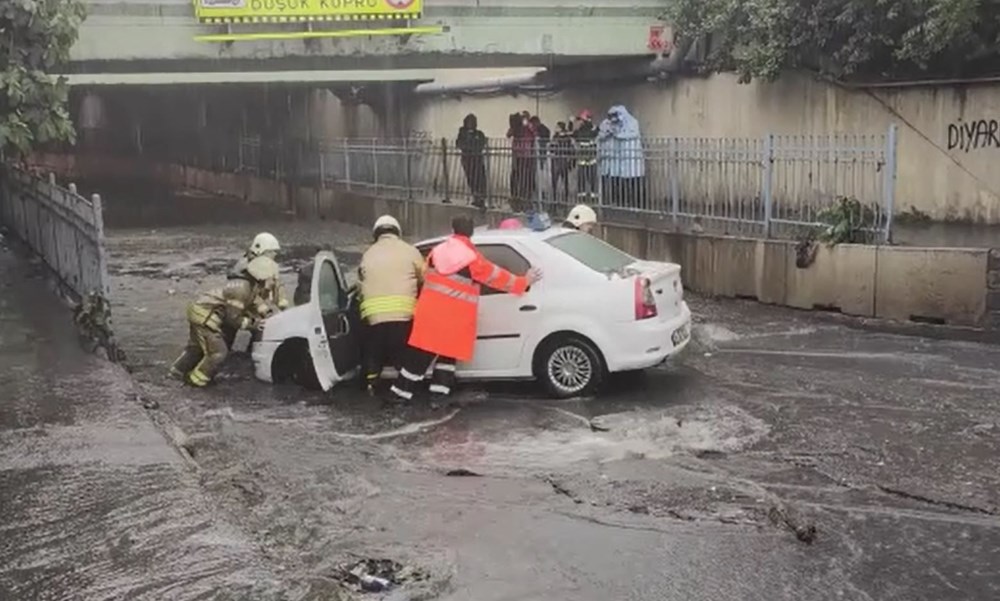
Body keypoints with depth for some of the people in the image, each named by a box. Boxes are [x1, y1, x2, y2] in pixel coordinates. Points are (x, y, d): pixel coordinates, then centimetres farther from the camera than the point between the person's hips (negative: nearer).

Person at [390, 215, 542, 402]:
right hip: (454, 320, -4)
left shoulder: (437, 252, 9)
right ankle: (439, 395, 9)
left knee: (419, 358, 9)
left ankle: (401, 394, 11)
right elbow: (495, 276, 0)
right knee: (447, 357, 13)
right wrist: (523, 282, 10)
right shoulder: (472, 258, -8)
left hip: (429, 313, 4)